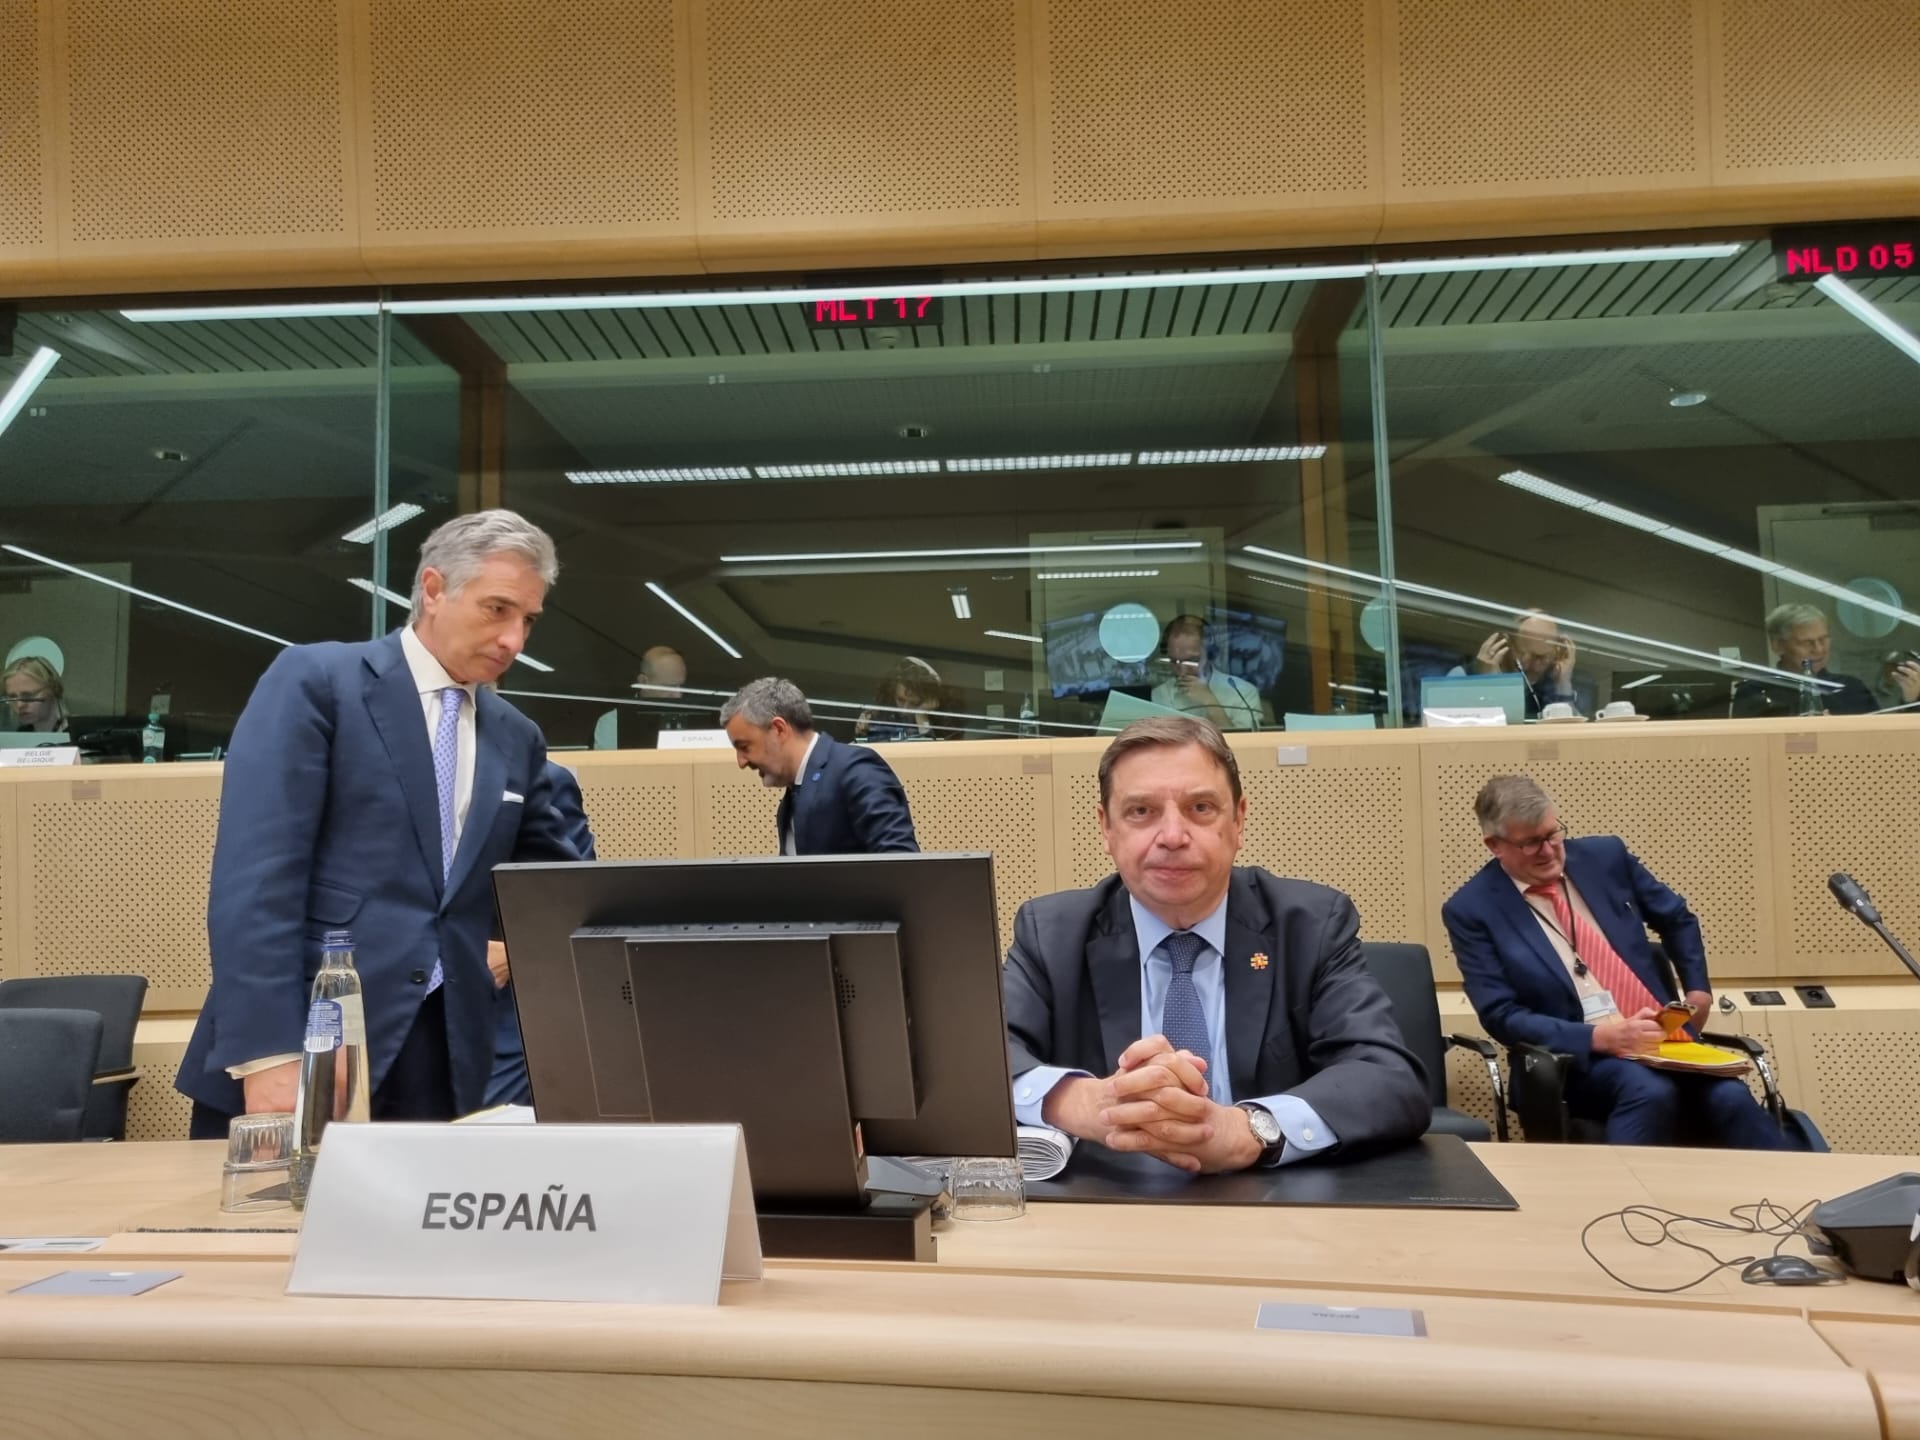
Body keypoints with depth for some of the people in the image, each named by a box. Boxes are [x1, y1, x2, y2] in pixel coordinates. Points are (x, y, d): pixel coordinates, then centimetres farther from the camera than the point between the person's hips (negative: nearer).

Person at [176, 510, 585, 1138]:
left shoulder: (516, 739, 13)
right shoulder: (314, 681, -3)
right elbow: (256, 875, -12)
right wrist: (268, 1054, -20)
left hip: (438, 1052, 5)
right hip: (308, 1037, -4)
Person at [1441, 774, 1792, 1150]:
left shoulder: (1604, 855, 7)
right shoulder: (1471, 910, -5)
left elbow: (1677, 919, 24)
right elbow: (1500, 1015, -10)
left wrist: (1698, 989, 14)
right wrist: (1598, 1036, -20)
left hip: (1663, 1038, 4)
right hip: (1577, 1057, -4)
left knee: (1729, 1098, -26)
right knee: (1652, 1093, -35)